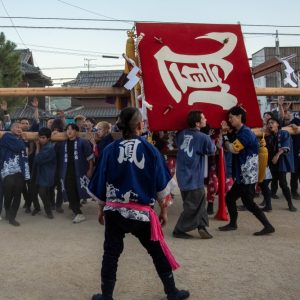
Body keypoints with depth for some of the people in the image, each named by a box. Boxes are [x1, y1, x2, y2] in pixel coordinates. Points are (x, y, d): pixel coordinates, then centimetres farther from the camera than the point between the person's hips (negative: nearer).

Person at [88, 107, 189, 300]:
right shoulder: (150, 150, -5)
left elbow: (102, 184, 4)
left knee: (111, 253, 12)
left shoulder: (110, 150, -3)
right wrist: (164, 210, 10)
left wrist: (102, 209, 17)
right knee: (158, 253, 14)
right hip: (142, 212, -1)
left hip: (114, 211, 1)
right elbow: (161, 184, -1)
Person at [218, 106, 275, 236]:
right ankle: (233, 224, 26)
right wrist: (224, 133, -1)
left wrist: (225, 136, -5)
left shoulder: (245, 132, -18)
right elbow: (228, 147, 10)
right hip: (242, 175, 10)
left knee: (248, 202, -7)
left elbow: (233, 149, -20)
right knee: (230, 197, 15)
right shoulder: (237, 132, 14)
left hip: (248, 175, -10)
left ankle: (268, 226, -1)